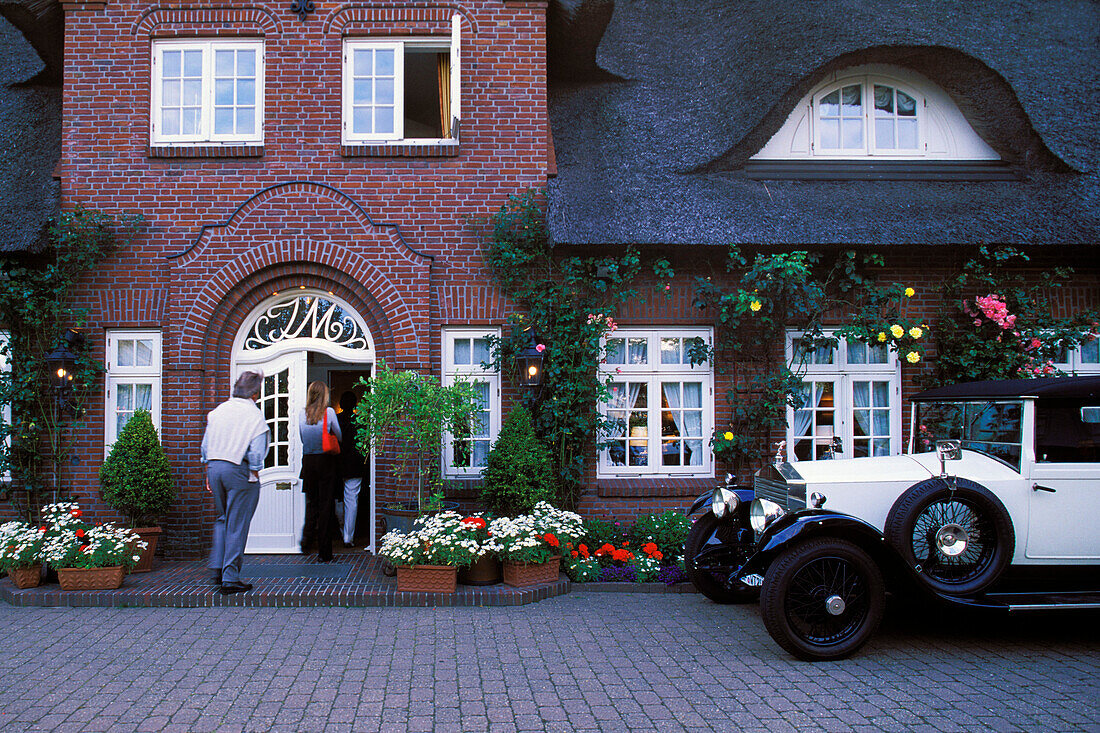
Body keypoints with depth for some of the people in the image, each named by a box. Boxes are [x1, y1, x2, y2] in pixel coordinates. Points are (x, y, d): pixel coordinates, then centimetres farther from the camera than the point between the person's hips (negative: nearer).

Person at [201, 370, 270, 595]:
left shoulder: (217, 411, 8)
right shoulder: (255, 416, -9)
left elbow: (205, 447, 11)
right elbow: (256, 454, -13)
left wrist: (209, 475, 18)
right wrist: (254, 476, 0)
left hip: (214, 467, 6)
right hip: (239, 471, -6)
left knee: (222, 519, 21)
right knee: (237, 525, 1)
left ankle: (217, 568, 18)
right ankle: (230, 578, 4)